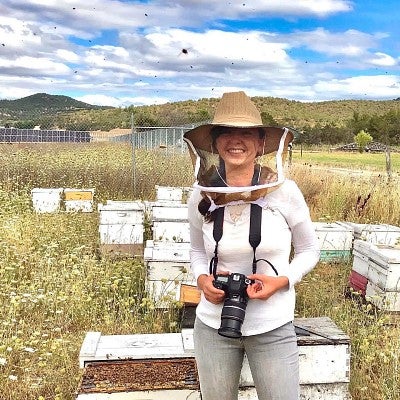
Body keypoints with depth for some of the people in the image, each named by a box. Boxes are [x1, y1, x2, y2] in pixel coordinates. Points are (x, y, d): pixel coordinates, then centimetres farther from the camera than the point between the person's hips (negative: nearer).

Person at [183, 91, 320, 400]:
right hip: (213, 327, 2)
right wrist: (202, 278, -9)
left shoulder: (284, 191, -12)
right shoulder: (201, 197, -6)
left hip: (273, 329, -2)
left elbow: (309, 250, 2)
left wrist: (282, 281, -15)